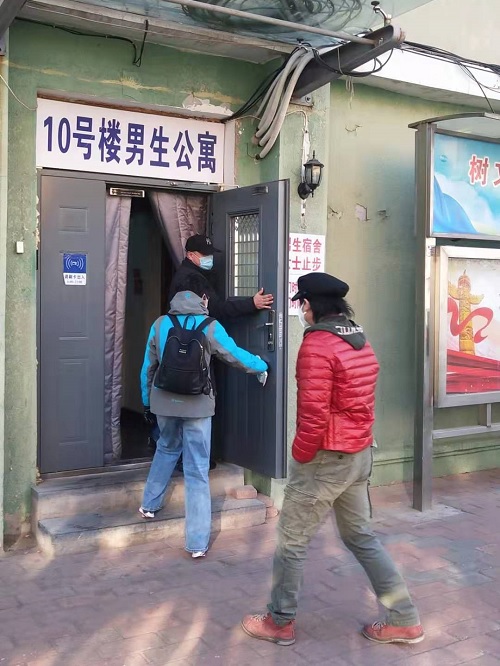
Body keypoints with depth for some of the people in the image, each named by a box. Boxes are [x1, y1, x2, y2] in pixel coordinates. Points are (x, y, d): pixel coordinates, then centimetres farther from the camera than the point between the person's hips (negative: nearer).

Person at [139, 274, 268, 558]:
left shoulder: (160, 324, 2)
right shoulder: (210, 327, -7)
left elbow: (148, 367, 8)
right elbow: (236, 355, 1)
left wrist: (147, 401, 21)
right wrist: (262, 366, 20)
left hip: (164, 402, 3)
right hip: (197, 405, -3)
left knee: (166, 449, 31)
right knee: (197, 471, 2)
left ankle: (150, 504, 42)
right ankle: (198, 543, 6)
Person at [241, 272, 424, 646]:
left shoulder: (317, 344, -18)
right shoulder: (361, 342, 8)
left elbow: (314, 412, -23)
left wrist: (300, 457, -11)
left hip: (327, 458, -8)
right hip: (360, 454, 9)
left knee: (292, 540, 7)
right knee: (361, 536, 19)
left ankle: (280, 623, 22)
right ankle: (404, 620, 23)